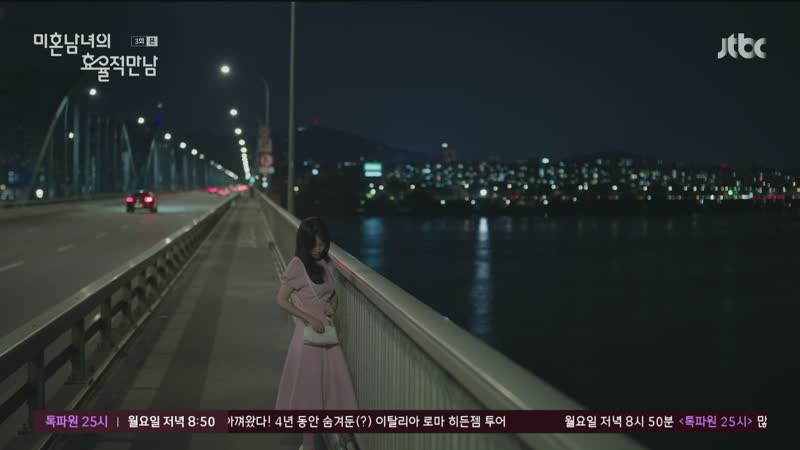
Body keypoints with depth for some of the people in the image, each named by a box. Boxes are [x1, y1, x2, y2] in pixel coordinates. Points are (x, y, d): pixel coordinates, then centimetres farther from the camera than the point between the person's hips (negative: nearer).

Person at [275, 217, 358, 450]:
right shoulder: (297, 265, -13)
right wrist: (310, 318, -19)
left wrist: (333, 306, -4)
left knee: (329, 384, 10)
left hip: (328, 331, 6)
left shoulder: (325, 262, 5)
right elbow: (282, 300, -13)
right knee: (309, 387, 2)